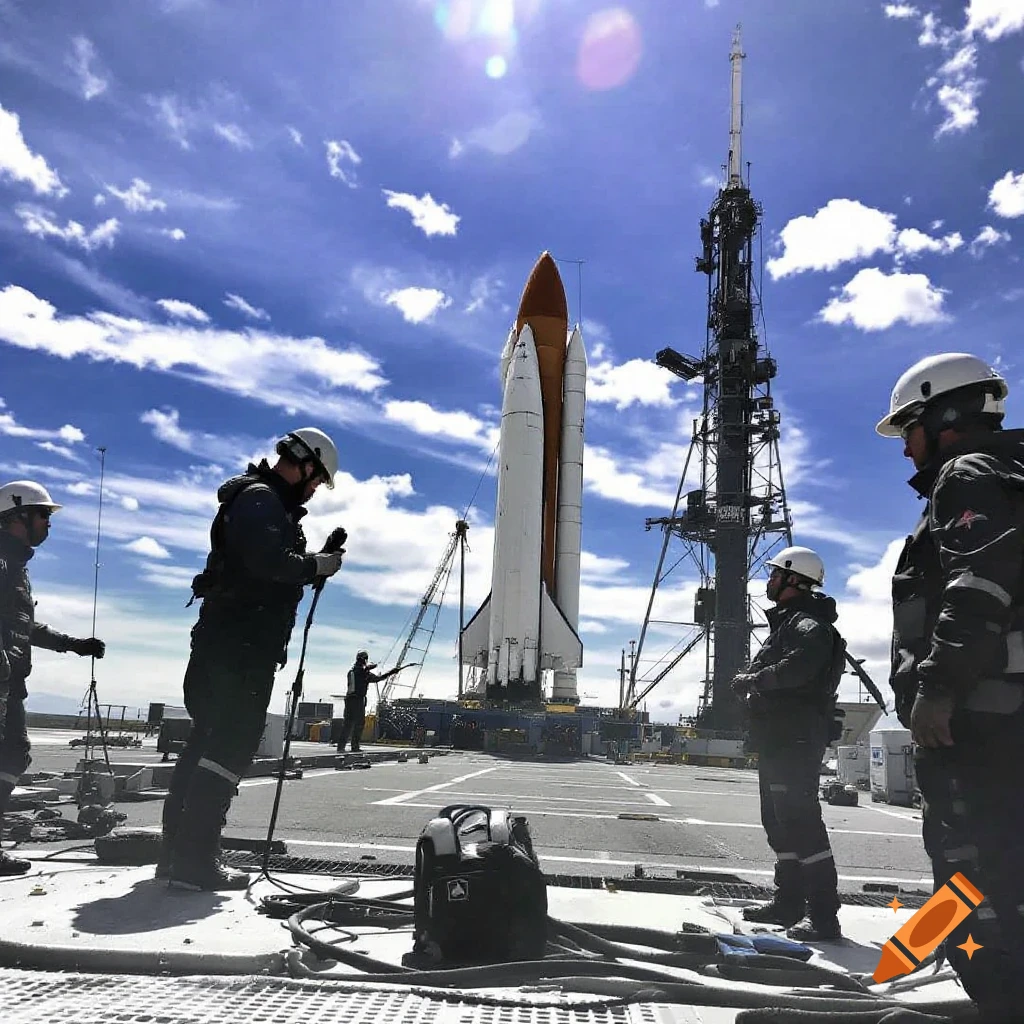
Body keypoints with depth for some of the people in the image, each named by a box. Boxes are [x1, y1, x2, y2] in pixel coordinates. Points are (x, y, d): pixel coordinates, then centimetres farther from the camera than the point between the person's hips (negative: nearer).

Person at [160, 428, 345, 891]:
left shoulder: (267, 502, 25)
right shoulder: (261, 498, -9)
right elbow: (269, 562, -24)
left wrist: (319, 561, 10)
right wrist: (318, 565, -10)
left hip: (230, 643, 11)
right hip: (242, 645, -11)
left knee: (208, 740, 12)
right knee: (231, 744, -10)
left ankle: (179, 851, 19)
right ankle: (194, 859, -9)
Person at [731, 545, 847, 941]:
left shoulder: (809, 624, -12)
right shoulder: (785, 623, 21)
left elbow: (798, 667, -32)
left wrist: (751, 680, -18)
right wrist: (750, 686, 0)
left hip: (796, 741, -11)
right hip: (778, 740, 11)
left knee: (800, 820, -11)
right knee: (779, 821, 16)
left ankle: (823, 916, -7)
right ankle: (788, 903, 27)